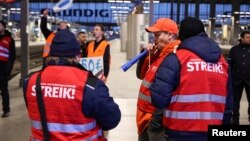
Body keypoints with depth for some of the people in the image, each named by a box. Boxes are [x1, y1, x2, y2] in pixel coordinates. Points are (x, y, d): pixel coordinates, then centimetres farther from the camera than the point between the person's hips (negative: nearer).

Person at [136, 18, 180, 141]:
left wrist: (156, 120, -23)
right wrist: (145, 55, 2)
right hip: (145, 116, 9)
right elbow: (141, 75, 17)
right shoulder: (159, 54, 11)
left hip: (156, 119, -9)